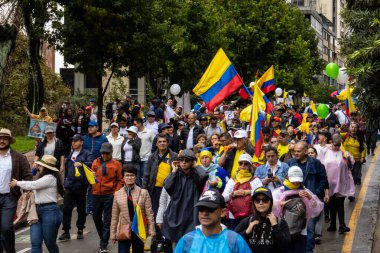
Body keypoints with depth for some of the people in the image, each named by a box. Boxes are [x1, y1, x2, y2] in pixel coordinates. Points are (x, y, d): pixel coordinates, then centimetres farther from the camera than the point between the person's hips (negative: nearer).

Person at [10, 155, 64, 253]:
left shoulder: (50, 178, -11)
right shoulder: (42, 178, 21)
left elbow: (32, 185, -13)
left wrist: (17, 183, 1)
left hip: (50, 212, -9)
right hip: (38, 211, 9)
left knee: (49, 243, 3)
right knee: (35, 243, -4)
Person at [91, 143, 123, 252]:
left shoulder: (116, 164, 1)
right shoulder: (95, 162, 10)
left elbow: (120, 180, 0)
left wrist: (116, 192, -11)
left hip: (109, 195, -4)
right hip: (96, 194, 4)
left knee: (107, 220, -1)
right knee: (96, 217, 12)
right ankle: (102, 238, 35)